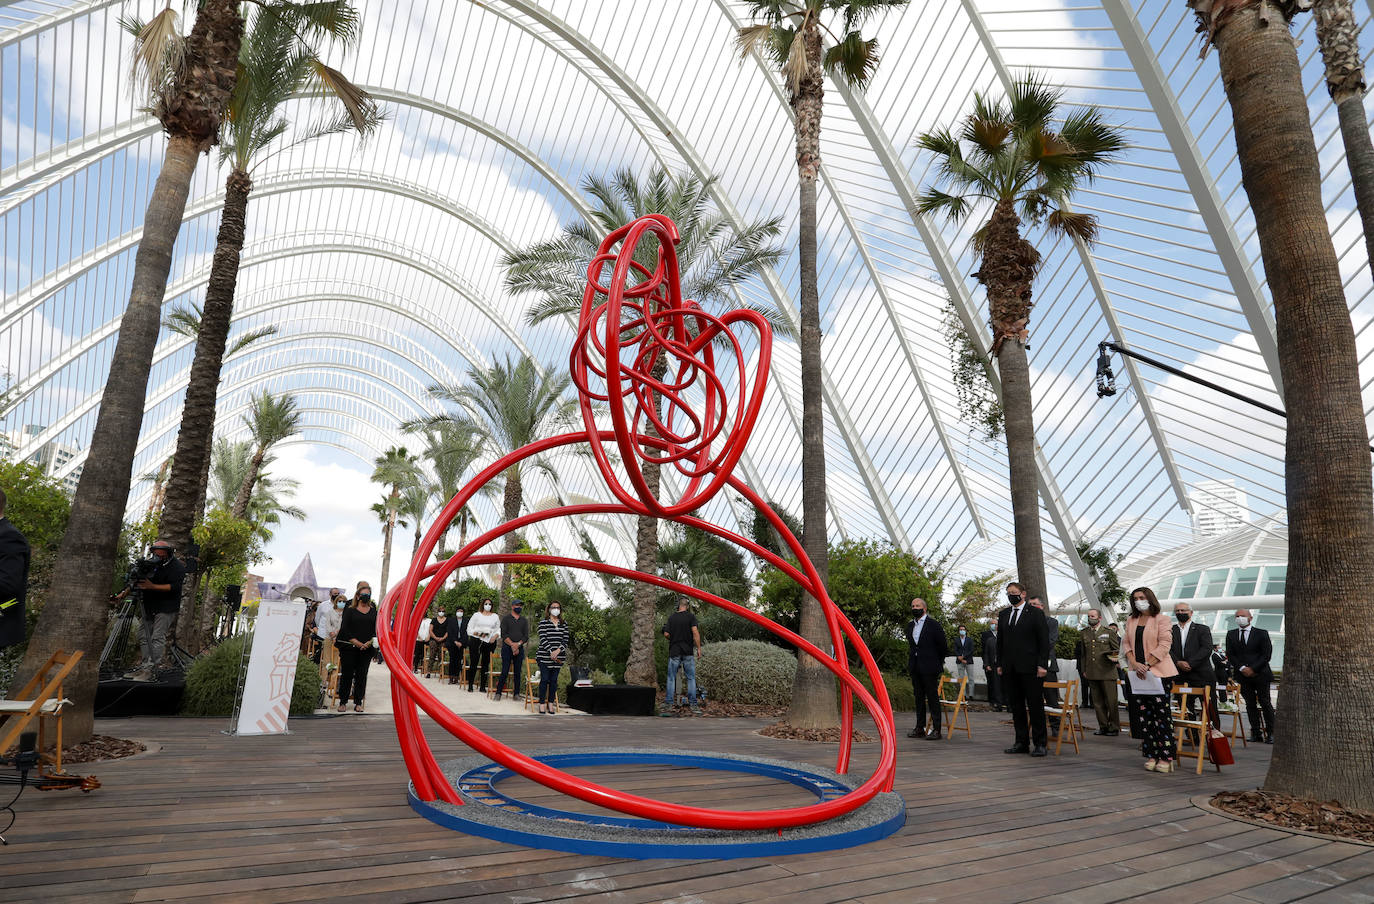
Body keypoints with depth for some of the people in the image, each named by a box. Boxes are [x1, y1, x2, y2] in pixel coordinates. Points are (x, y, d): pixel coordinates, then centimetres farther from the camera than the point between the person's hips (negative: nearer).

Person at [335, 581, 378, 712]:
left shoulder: (374, 611, 10)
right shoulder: (350, 610, 3)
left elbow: (377, 629, 8)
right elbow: (345, 630, -3)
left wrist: (370, 642, -9)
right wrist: (357, 643, -12)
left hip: (367, 649, 2)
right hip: (349, 648, -2)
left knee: (362, 675, 3)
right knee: (347, 674, 2)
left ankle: (358, 703, 10)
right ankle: (343, 702, 13)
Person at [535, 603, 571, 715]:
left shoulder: (564, 624, 10)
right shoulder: (543, 623, -2)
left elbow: (566, 639, 3)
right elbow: (543, 639, -10)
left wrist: (558, 650, -13)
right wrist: (551, 651, -18)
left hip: (559, 657, 4)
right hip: (544, 656, -4)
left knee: (554, 680, 7)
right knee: (544, 679, -4)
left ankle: (551, 703, 14)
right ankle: (542, 704, 2)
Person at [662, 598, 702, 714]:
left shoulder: (671, 617, 5)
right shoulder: (691, 616, -3)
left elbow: (666, 634, 1)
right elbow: (695, 632, -12)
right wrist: (699, 648, -8)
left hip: (674, 652, 2)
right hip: (688, 652, -2)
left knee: (671, 678, 6)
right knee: (691, 678, 5)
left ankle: (669, 705, 3)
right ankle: (693, 705, 4)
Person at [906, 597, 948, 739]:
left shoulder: (933, 625, -7)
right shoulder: (910, 625, 12)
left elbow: (943, 646, -2)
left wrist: (938, 664, 5)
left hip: (929, 669, -6)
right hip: (915, 668, 6)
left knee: (933, 698, -3)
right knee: (919, 697, 10)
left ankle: (936, 730, 1)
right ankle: (920, 728, 16)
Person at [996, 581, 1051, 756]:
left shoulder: (1035, 613, 0)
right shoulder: (1003, 615, 14)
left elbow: (1044, 641, -4)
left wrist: (1042, 665, -11)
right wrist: (999, 664, 11)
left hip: (1030, 668, -5)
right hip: (1010, 669, 5)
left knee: (1036, 706, -1)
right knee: (1016, 707, 9)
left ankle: (1039, 744, 7)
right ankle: (1021, 743, 16)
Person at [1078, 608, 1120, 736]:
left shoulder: (1109, 632, 4)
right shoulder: (1083, 633, 13)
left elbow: (1117, 650, 6)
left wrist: (1114, 657, -15)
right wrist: (1083, 670, 12)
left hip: (1107, 673, -3)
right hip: (1091, 674, 4)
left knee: (1111, 701, -1)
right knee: (1097, 702, 7)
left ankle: (1114, 728, 9)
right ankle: (1103, 727, 16)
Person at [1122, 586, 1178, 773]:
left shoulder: (1161, 619, -3)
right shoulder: (1131, 621, 14)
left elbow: (1164, 645, -10)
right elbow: (1126, 643, 10)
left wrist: (1147, 665, -15)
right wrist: (1134, 664, -6)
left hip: (1158, 672, -5)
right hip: (1138, 673, 6)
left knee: (1162, 713, -5)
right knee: (1144, 714, 5)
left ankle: (1165, 757, -2)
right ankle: (1151, 755, 10)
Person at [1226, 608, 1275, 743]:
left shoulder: (1262, 634, 2)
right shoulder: (1231, 634, 10)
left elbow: (1266, 654, -4)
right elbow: (1230, 655, 6)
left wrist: (1253, 669, -11)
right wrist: (1242, 668, -8)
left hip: (1260, 674, -2)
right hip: (1242, 675, 3)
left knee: (1265, 703, -1)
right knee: (1250, 704, 4)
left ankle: (1270, 733, 5)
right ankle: (1256, 733, 6)